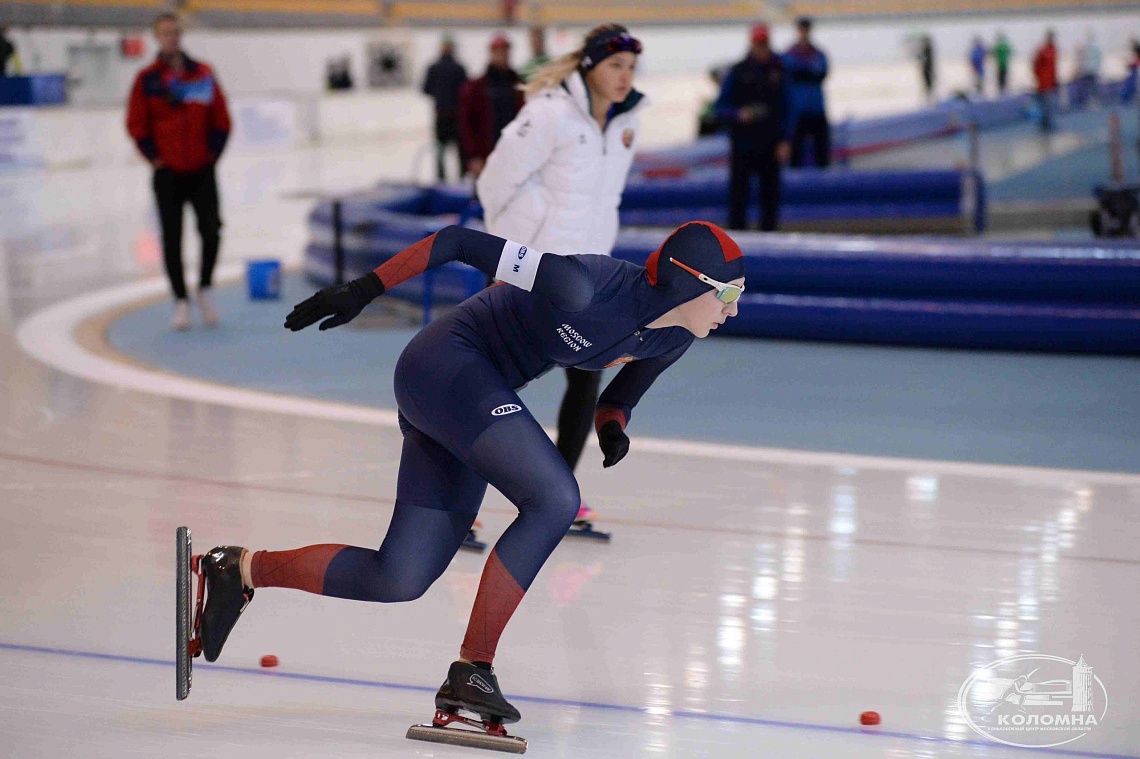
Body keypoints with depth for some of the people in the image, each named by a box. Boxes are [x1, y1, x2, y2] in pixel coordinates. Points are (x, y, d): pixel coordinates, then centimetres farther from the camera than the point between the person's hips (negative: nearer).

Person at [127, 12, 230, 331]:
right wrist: (155, 158, -4)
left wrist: (213, 153, 0)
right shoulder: (147, 79, -2)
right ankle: (181, 302, 11)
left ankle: (204, 290, 10)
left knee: (211, 230, -11)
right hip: (168, 173, -1)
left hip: (202, 171, 1)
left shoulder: (203, 74, 3)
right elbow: (137, 125, 0)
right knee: (172, 238, 1)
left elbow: (221, 119, 7)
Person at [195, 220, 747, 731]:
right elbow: (459, 241, -22)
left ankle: (243, 569, 20)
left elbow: (619, 398, 15)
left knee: (399, 581, 4)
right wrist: (363, 291, -19)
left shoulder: (671, 340, -4)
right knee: (555, 499, -25)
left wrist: (612, 425, -10)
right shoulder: (590, 286, -28)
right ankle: (471, 670, -17)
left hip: (474, 393, 9)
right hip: (443, 364, -9)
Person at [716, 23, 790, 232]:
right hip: (742, 143, -2)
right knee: (739, 194, -4)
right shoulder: (738, 72, 2)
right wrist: (738, 115, -19)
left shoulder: (777, 72, 7)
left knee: (771, 195, 3)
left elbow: (785, 109, 9)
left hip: (770, 145, 2)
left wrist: (783, 141, 0)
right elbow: (721, 108, 1)